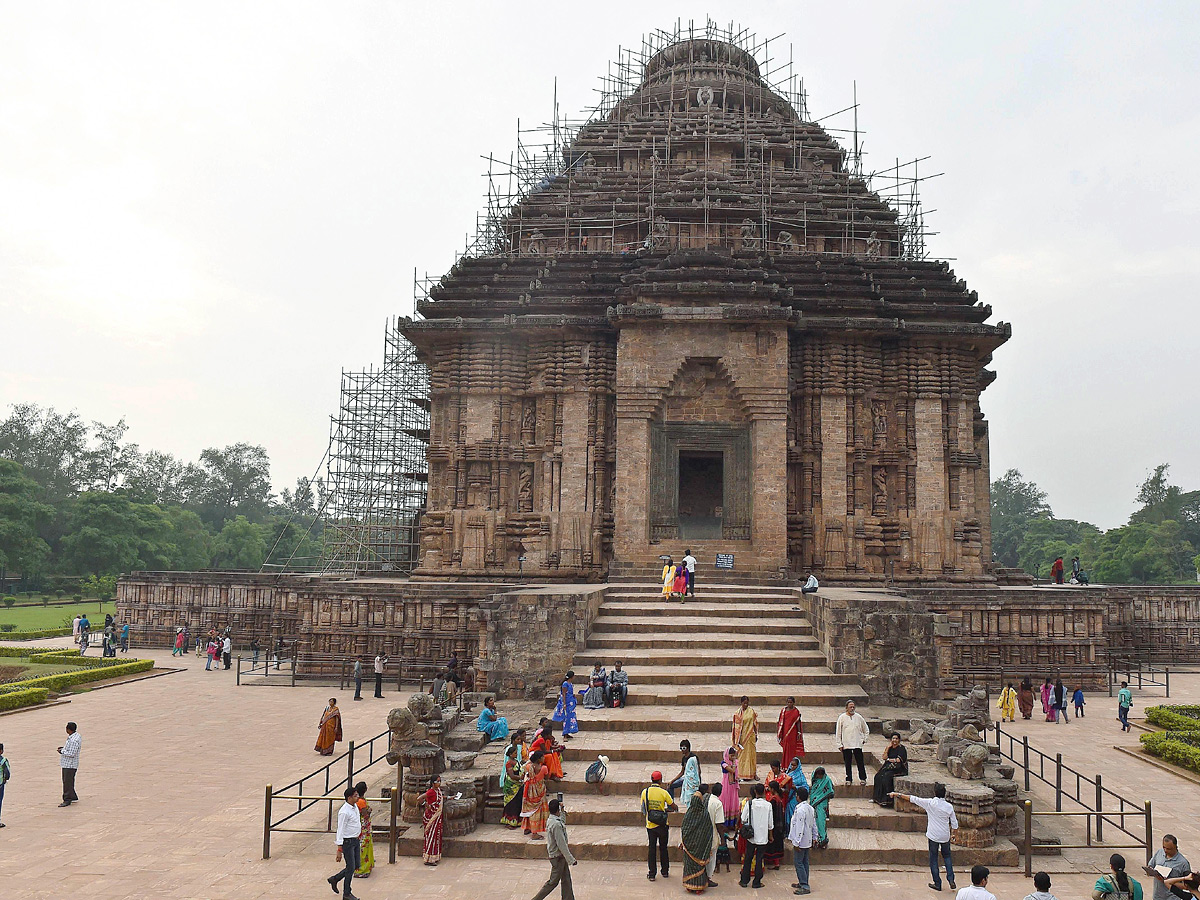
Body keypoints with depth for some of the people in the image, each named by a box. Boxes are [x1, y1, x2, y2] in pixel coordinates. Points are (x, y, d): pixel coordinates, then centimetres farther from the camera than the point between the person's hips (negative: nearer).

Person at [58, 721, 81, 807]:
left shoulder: (74, 740, -25)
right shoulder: (74, 736, 8)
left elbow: (72, 754, -25)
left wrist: (62, 751, -14)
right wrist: (64, 748, 9)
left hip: (70, 765, -11)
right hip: (67, 764, 11)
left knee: (67, 782, -4)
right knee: (66, 781, 18)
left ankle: (67, 800, 2)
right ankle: (73, 797, 27)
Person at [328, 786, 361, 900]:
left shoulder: (355, 807, 5)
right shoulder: (344, 812, -22)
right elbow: (340, 830, -22)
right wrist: (339, 850, -22)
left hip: (355, 840, 9)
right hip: (347, 841, -9)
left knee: (356, 865, 14)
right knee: (350, 867, 1)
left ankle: (334, 879, 30)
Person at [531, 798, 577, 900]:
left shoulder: (550, 820, 3)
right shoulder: (556, 824, -27)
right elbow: (561, 844, -25)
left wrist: (563, 813, 21)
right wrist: (571, 859, -20)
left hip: (560, 856, 9)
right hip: (558, 856, -9)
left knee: (566, 880, 14)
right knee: (553, 881, 3)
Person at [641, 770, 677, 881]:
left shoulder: (645, 792, -5)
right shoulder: (663, 793, -12)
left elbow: (643, 809, 3)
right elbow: (674, 807, -5)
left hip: (650, 825, 1)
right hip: (662, 825, -1)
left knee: (651, 849, 8)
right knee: (663, 848, 14)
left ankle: (652, 874, 10)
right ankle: (665, 872, 24)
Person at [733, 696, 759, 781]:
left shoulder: (751, 711, 3)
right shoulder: (738, 713, -6)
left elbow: (755, 724, 10)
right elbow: (736, 727, -5)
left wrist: (756, 735, 8)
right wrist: (737, 739, -7)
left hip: (750, 736, 2)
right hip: (742, 736, -2)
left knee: (751, 754, 6)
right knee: (742, 754, 2)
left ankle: (753, 773, 13)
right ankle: (742, 774, 8)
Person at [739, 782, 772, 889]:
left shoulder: (749, 803, -9)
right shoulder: (768, 805, -8)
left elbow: (743, 819, -6)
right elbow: (770, 824, -2)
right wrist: (770, 836, 11)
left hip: (751, 836, 0)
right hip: (763, 836, 0)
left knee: (747, 858, 12)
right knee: (759, 859, 7)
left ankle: (744, 880, 16)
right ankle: (757, 882, 10)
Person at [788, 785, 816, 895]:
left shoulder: (800, 809, -21)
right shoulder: (811, 808, 7)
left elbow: (799, 827, -23)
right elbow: (814, 825, 14)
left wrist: (796, 843, -19)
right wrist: (813, 838, 23)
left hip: (801, 841, -9)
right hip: (808, 841, 9)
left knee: (798, 863, -4)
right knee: (804, 862, 16)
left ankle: (805, 887, -6)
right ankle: (803, 883, 24)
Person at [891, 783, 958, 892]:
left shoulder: (930, 803, -15)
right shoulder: (949, 806, -7)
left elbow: (913, 799, -12)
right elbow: (955, 825, -3)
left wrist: (898, 794, -5)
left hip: (933, 836, -3)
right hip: (945, 836, 3)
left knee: (933, 859, 10)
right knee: (947, 856, 22)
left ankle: (937, 884, 14)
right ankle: (951, 880, 12)